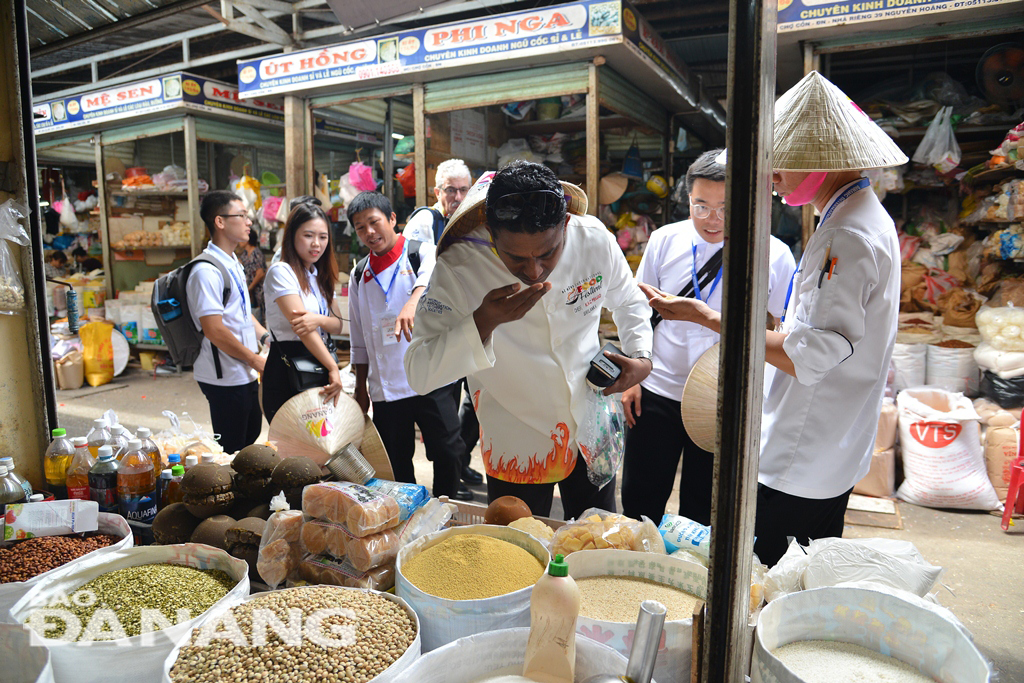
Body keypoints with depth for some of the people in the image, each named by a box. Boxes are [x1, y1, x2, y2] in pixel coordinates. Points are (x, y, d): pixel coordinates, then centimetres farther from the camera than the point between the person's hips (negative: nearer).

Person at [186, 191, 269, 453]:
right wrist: (255, 360, -14)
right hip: (226, 379, -10)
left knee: (249, 443, 21)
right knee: (231, 452, 2)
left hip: (246, 375, 10)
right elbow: (214, 329, -23)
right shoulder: (207, 271, -19)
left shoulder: (232, 263, 13)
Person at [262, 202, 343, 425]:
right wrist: (334, 368, -22)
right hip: (287, 374, -7)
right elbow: (300, 325, -18)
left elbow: (338, 325, 5)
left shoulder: (320, 276, 15)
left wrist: (319, 319, -19)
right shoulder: (281, 272, -8)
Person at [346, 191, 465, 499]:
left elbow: (430, 279, -27)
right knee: (396, 463, 10)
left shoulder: (423, 253, 0)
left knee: (447, 453, 0)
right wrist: (360, 387, 15)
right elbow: (359, 338, 17)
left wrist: (412, 304, -47)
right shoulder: (360, 274, 13)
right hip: (385, 389, 4)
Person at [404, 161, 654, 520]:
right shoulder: (458, 269, -24)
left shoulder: (595, 240, -15)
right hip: (517, 450, -2)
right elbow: (420, 373, -22)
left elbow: (629, 303, 7)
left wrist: (642, 357, -9)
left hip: (592, 437, 3)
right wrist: (484, 322, -35)